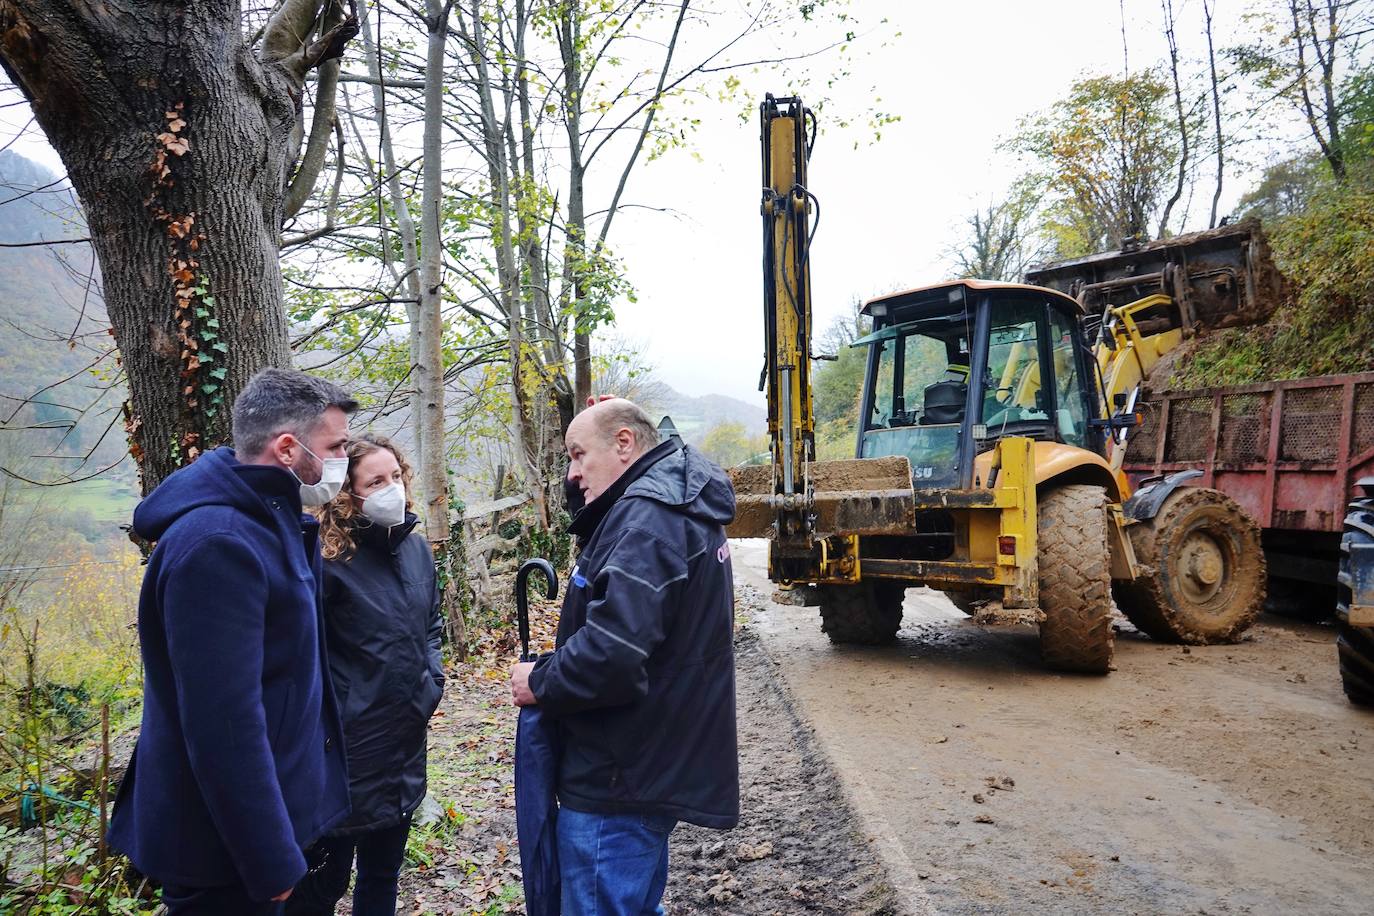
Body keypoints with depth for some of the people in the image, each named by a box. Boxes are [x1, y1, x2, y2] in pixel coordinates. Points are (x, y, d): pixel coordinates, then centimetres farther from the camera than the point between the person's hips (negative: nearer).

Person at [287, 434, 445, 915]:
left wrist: (432, 679, 4)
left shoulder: (417, 548, 4)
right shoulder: (328, 556, -17)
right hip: (346, 744, -6)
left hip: (405, 739, 6)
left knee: (383, 871, 21)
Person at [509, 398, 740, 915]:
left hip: (618, 784, -10)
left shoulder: (645, 518, -21)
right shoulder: (682, 507, 12)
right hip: (661, 769, 10)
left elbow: (613, 650, -30)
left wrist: (540, 683, -14)